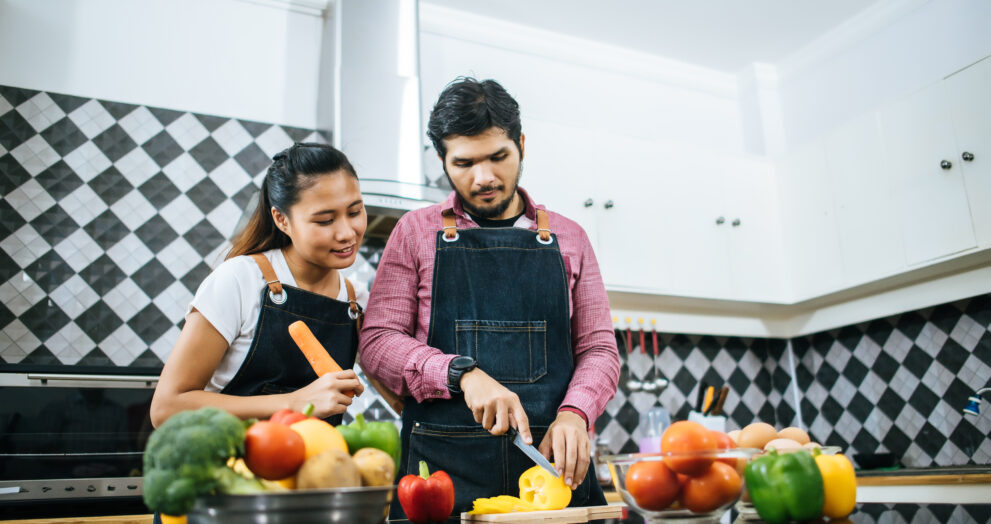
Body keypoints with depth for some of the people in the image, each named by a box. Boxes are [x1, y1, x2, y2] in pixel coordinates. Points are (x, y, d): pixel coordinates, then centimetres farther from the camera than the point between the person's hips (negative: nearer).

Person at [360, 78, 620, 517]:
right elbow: (377, 341, 0)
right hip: (443, 465, -1)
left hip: (555, 463, 2)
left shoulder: (568, 238, 12)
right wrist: (463, 375, -15)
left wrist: (573, 413, -10)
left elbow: (599, 348, 10)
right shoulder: (415, 232, 7)